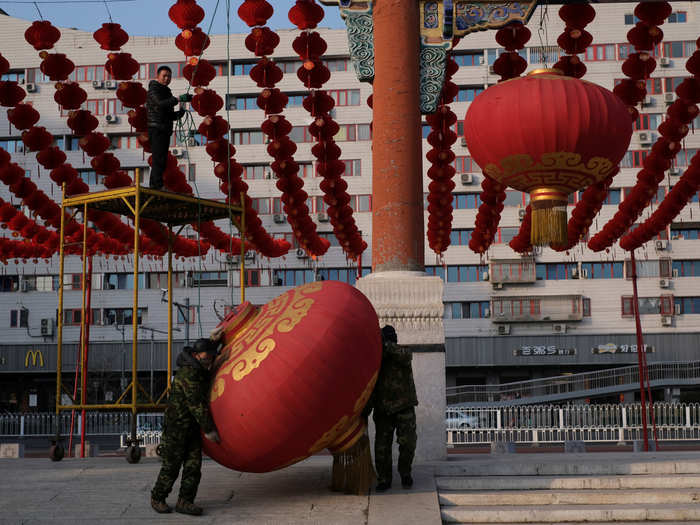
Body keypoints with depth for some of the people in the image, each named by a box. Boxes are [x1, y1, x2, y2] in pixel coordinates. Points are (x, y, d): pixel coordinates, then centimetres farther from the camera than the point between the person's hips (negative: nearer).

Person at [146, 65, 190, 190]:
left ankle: (153, 188, 11)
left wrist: (179, 113, 3)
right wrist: (179, 99, -33)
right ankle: (158, 186, -22)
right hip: (156, 129, -9)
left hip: (165, 131, 9)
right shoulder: (154, 89, -4)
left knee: (160, 161, 8)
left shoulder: (167, 93, 23)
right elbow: (160, 103, -25)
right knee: (159, 159, -17)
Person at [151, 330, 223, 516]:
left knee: (193, 465, 0)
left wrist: (213, 340, 17)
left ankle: (185, 501, 4)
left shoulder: (200, 370, 10)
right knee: (171, 466, 0)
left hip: (193, 426, 8)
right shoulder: (188, 373, -20)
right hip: (176, 425, -8)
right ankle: (157, 498, 17)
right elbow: (196, 403, -22)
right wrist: (208, 429, -21)